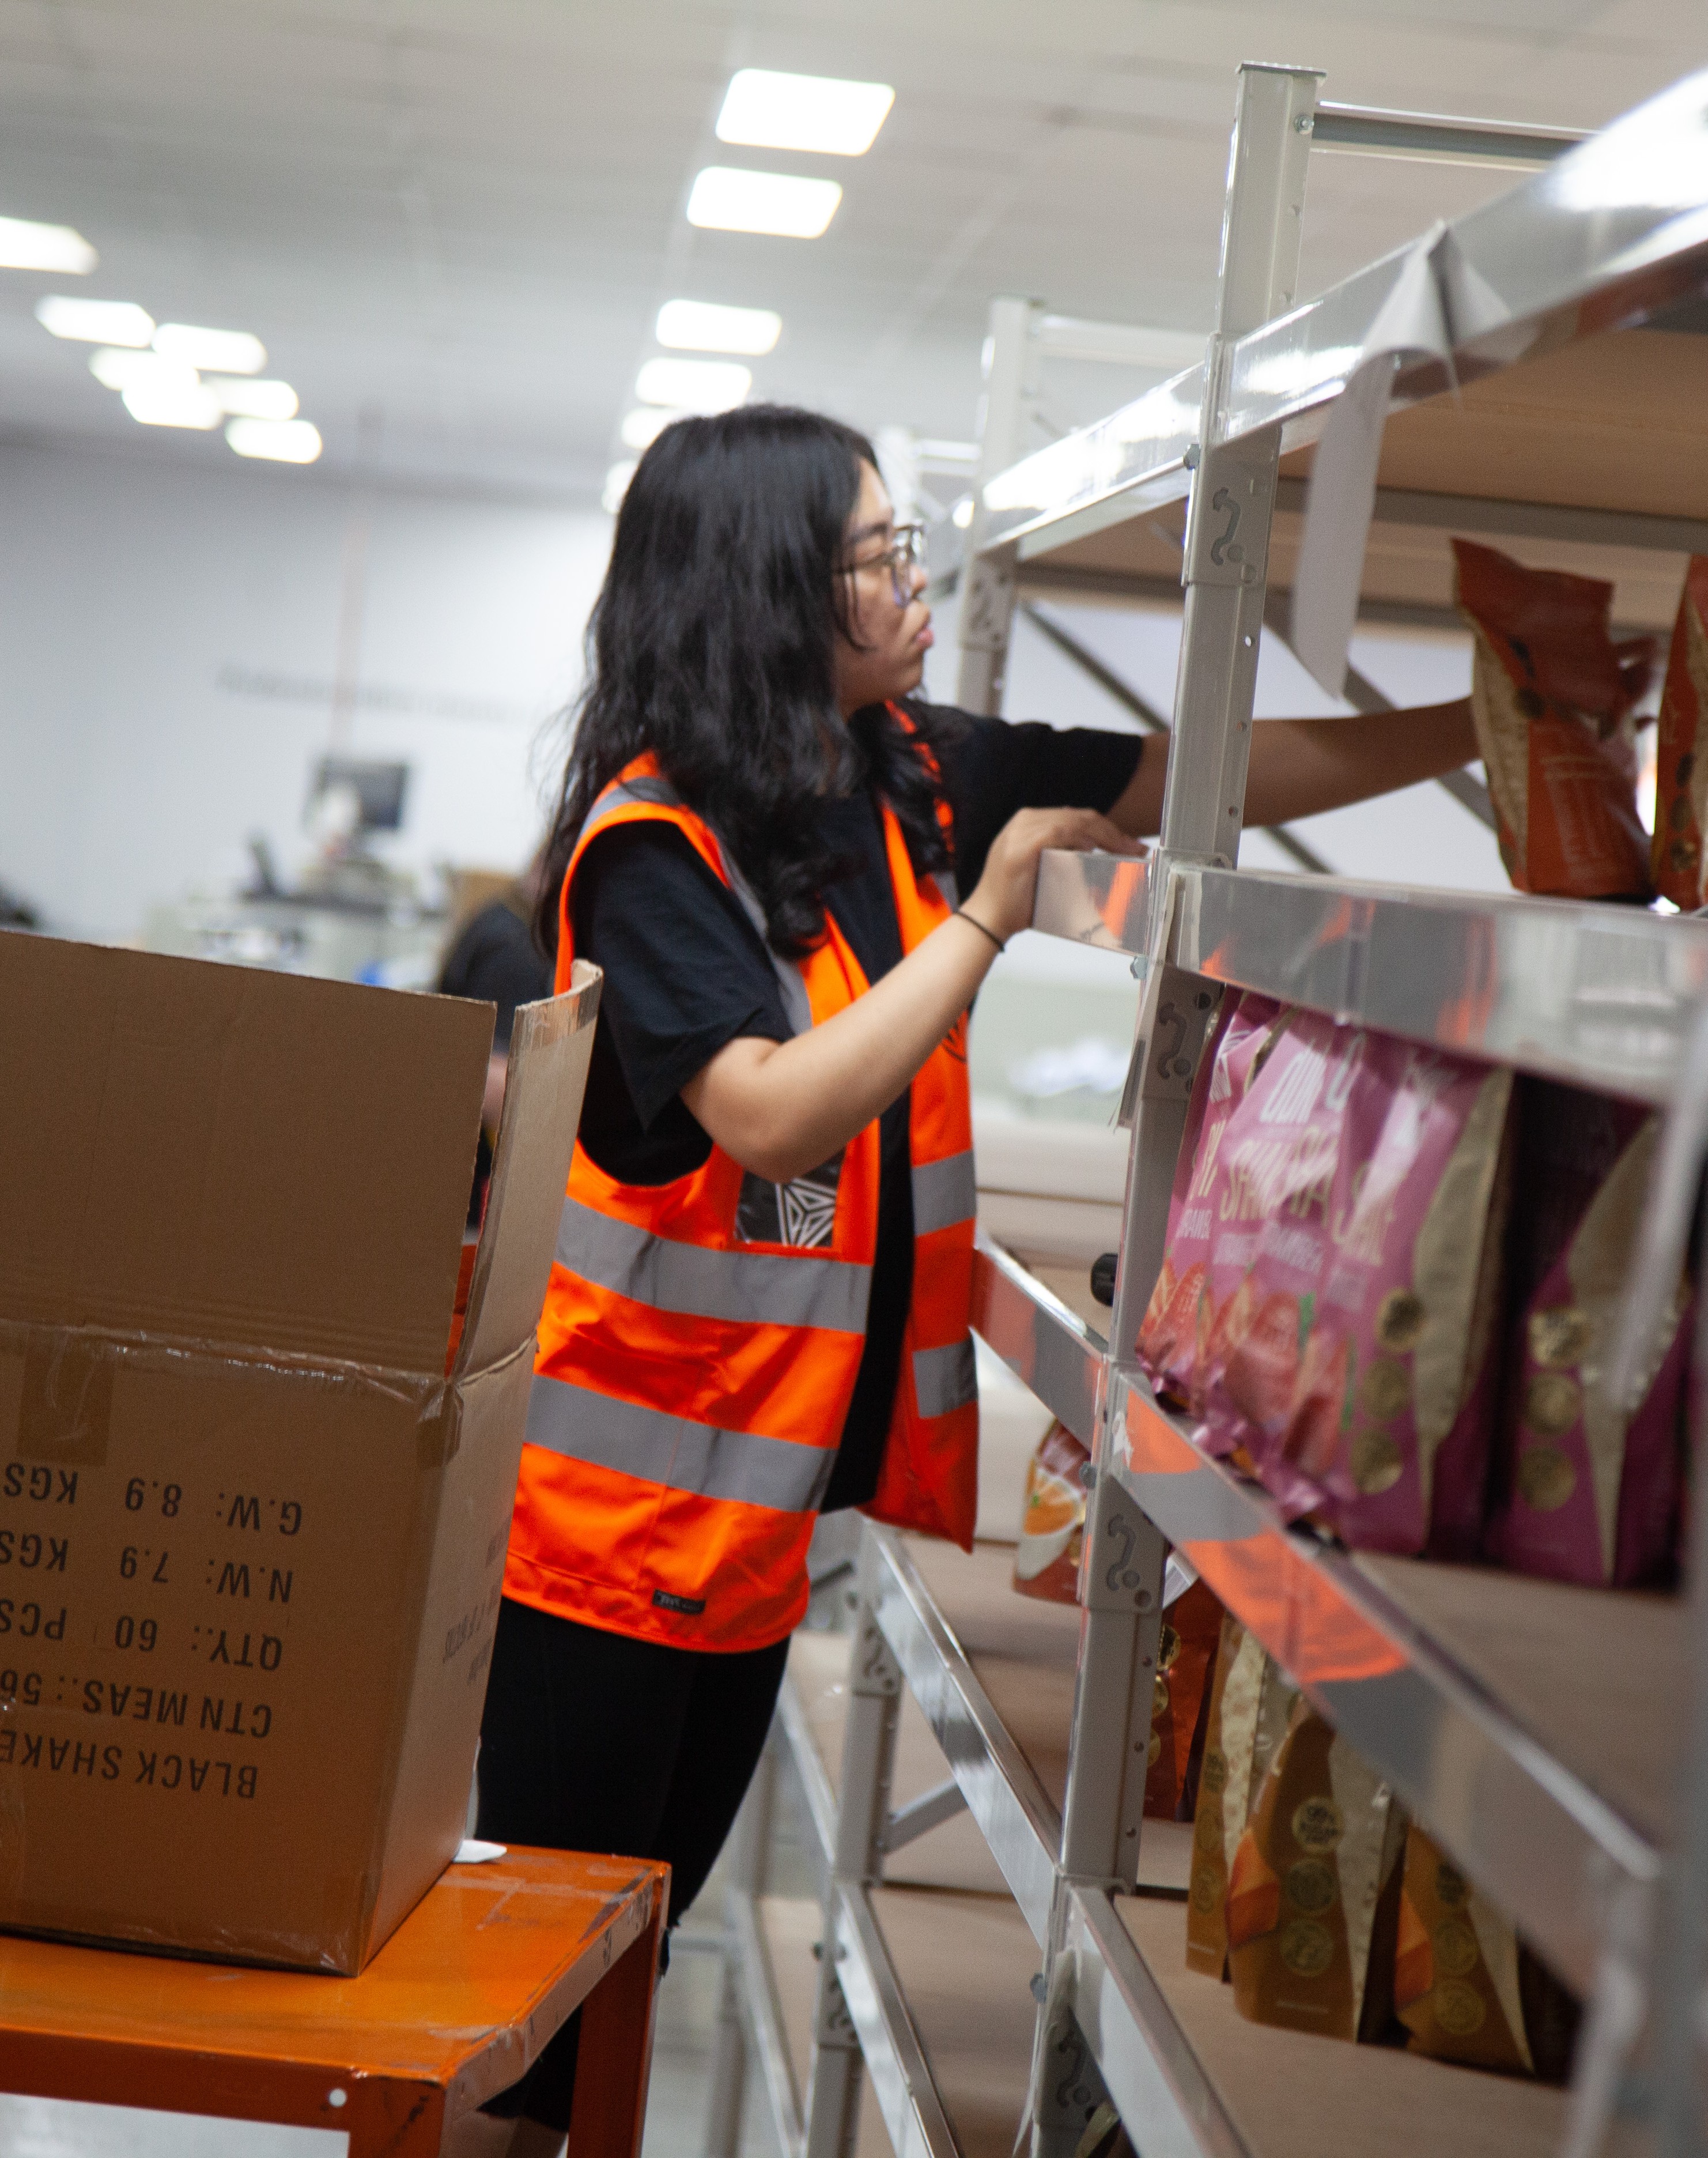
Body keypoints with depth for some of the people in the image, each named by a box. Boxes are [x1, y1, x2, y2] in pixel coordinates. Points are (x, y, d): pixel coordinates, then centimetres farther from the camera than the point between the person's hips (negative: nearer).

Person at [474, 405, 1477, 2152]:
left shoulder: (918, 775, 5)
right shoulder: (653, 842, -16)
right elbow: (774, 1117, -28)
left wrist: (1481, 728, 3)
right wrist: (986, 920, -22)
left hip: (768, 1487, 7)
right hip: (619, 1488, -7)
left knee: (653, 1899, 16)